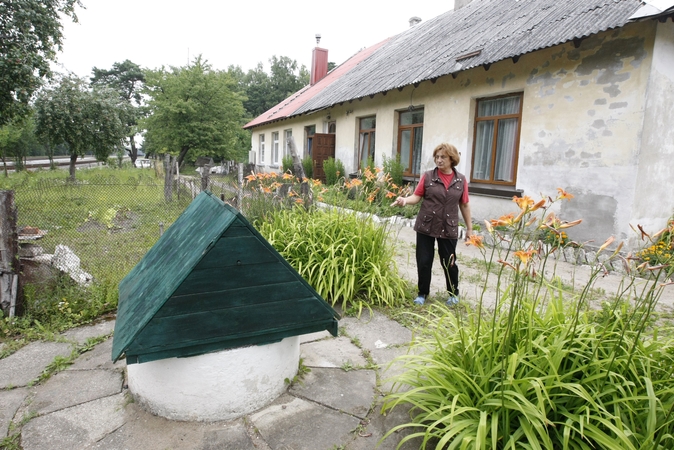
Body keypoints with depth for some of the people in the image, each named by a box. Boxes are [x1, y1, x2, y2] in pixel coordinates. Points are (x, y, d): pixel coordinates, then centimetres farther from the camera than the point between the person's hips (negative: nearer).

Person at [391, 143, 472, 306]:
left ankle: (453, 293, 31)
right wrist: (405, 200, -23)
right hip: (426, 226, 0)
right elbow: (417, 196, -2)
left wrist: (469, 227, 9)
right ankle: (423, 293, 24)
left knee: (449, 262, 8)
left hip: (448, 229, 0)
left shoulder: (461, 180, 2)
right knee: (423, 262, 6)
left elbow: (464, 205, 7)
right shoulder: (427, 176, -1)